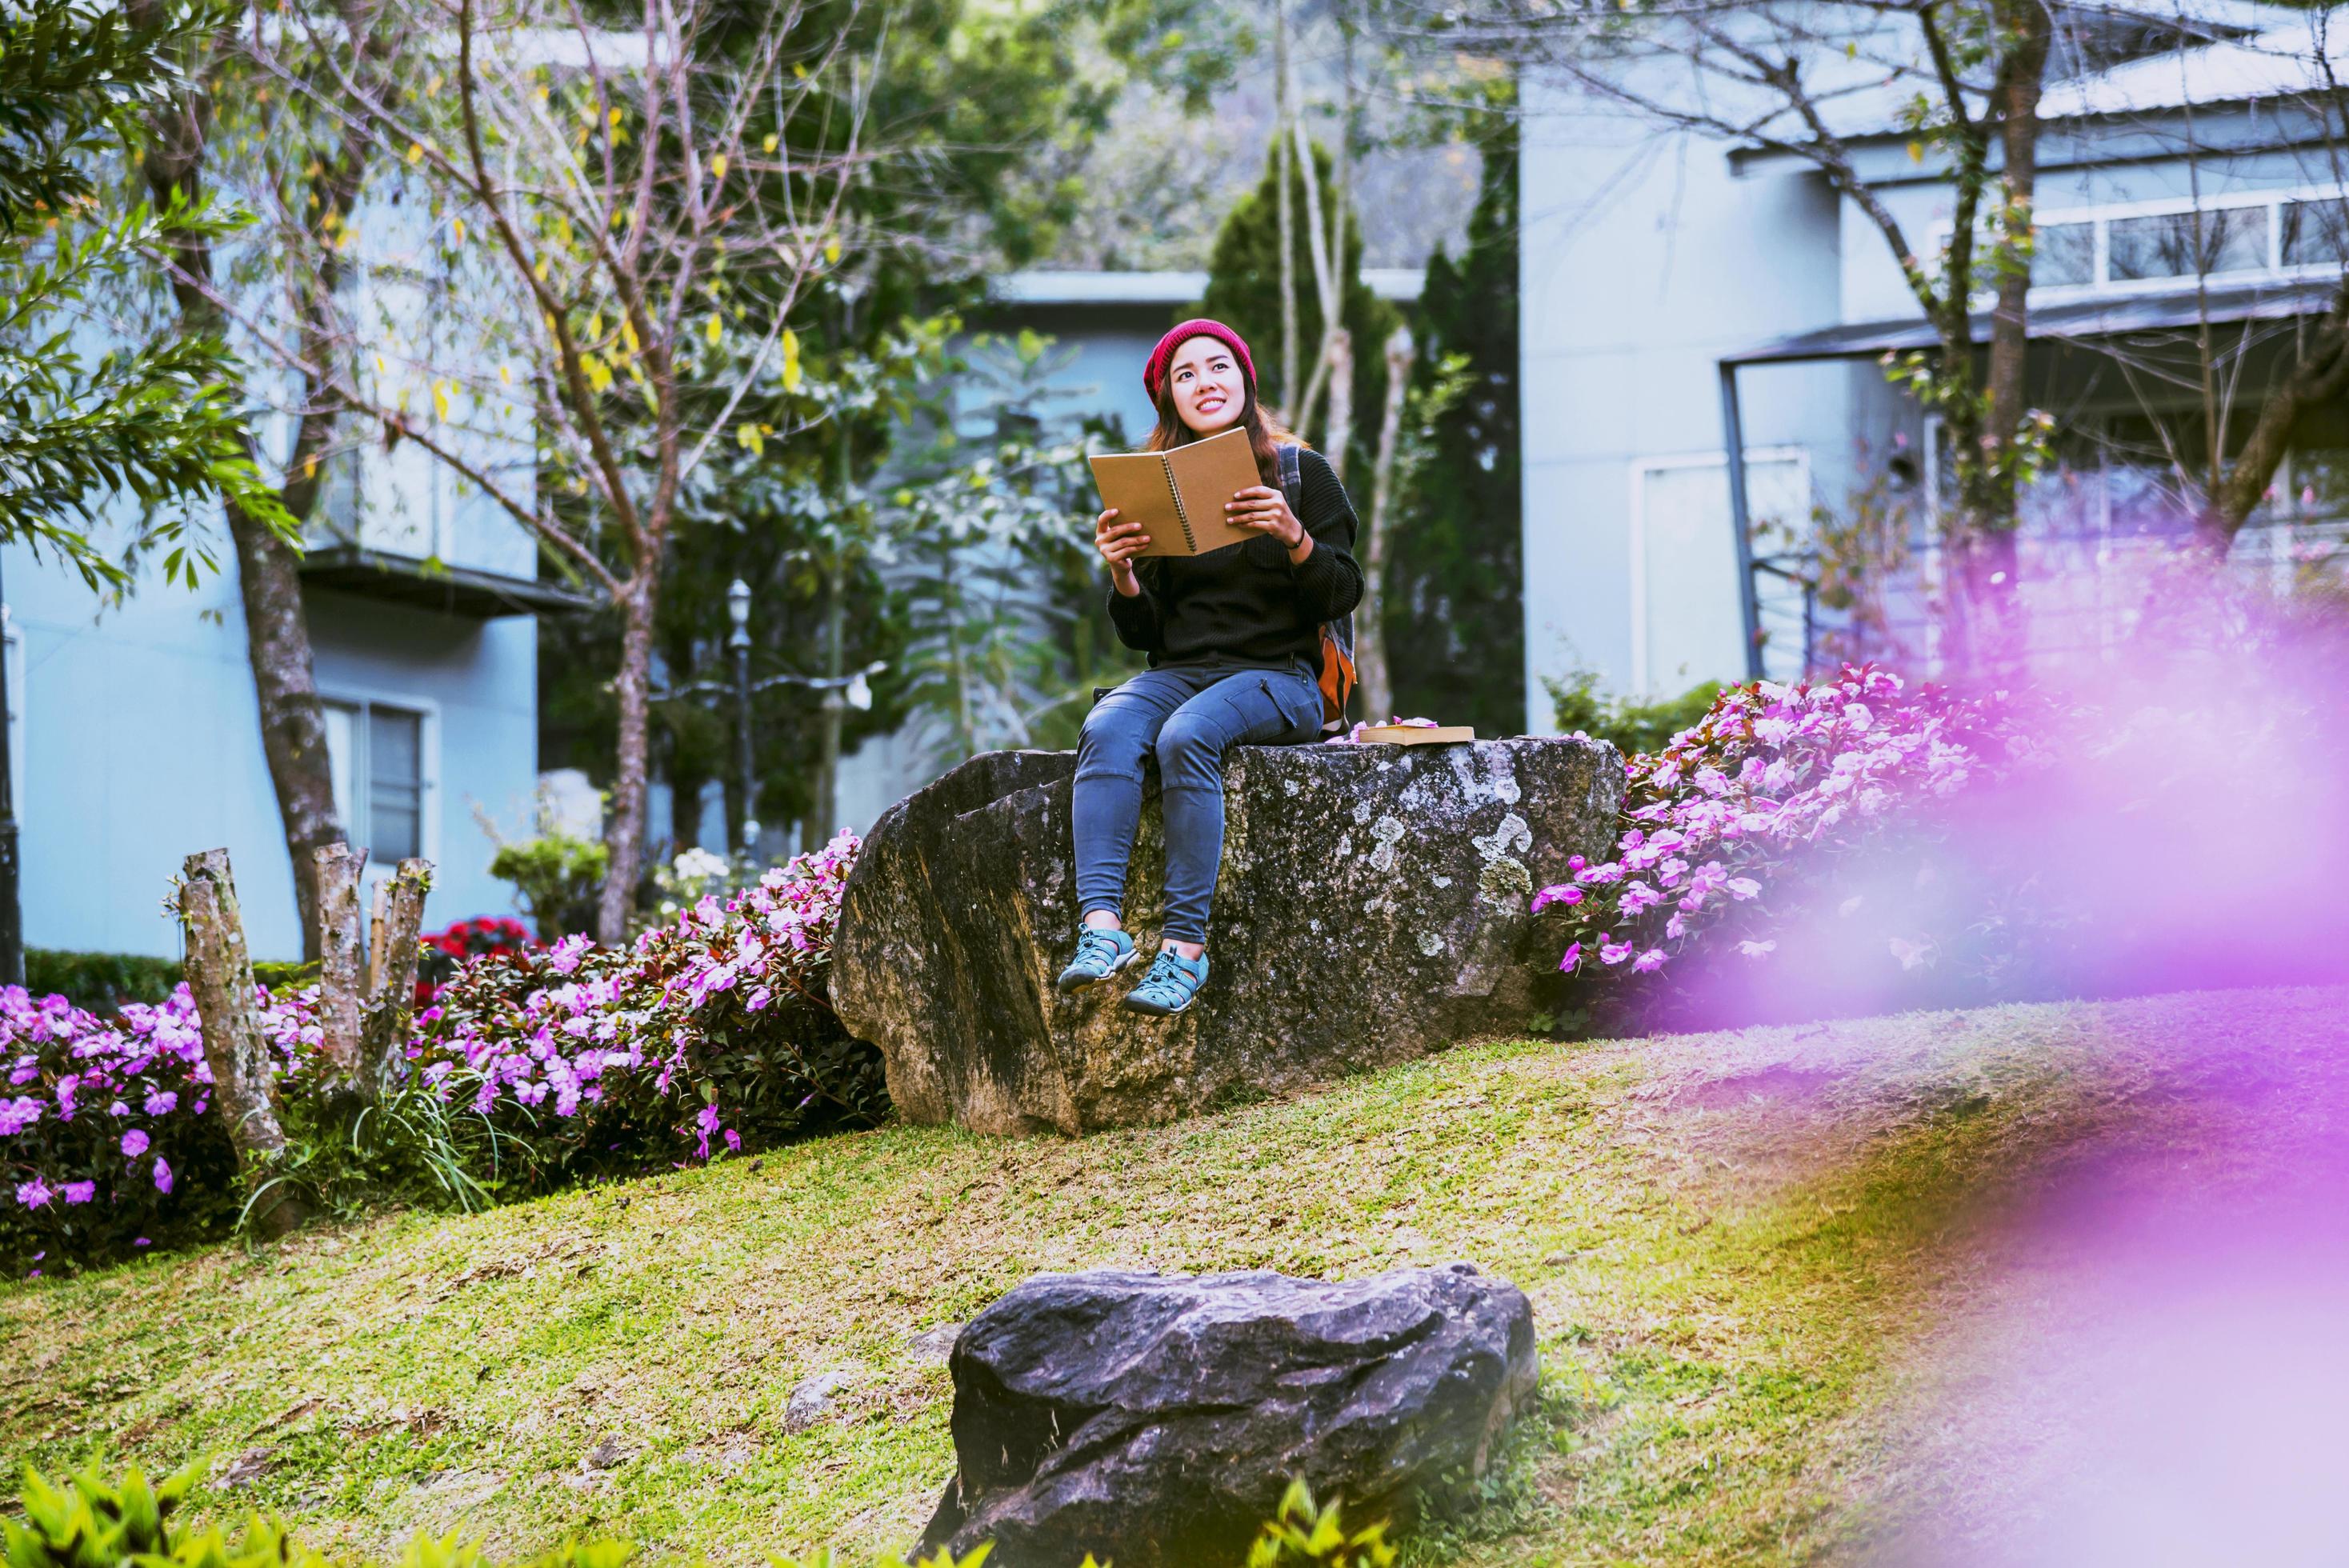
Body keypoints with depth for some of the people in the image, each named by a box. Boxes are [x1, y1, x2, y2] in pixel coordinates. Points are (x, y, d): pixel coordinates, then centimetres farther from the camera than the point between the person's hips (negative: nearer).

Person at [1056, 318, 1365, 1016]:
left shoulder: (1302, 472, 5)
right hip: (1180, 671, 3)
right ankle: (1101, 924, -42)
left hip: (1278, 677, -3)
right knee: (1107, 729, -31)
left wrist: (1295, 537, -20)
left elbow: (1343, 596, -3)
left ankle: (1186, 944, -36)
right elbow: (1143, 633, 13)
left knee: (1187, 736, -35)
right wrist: (1122, 575, -8)